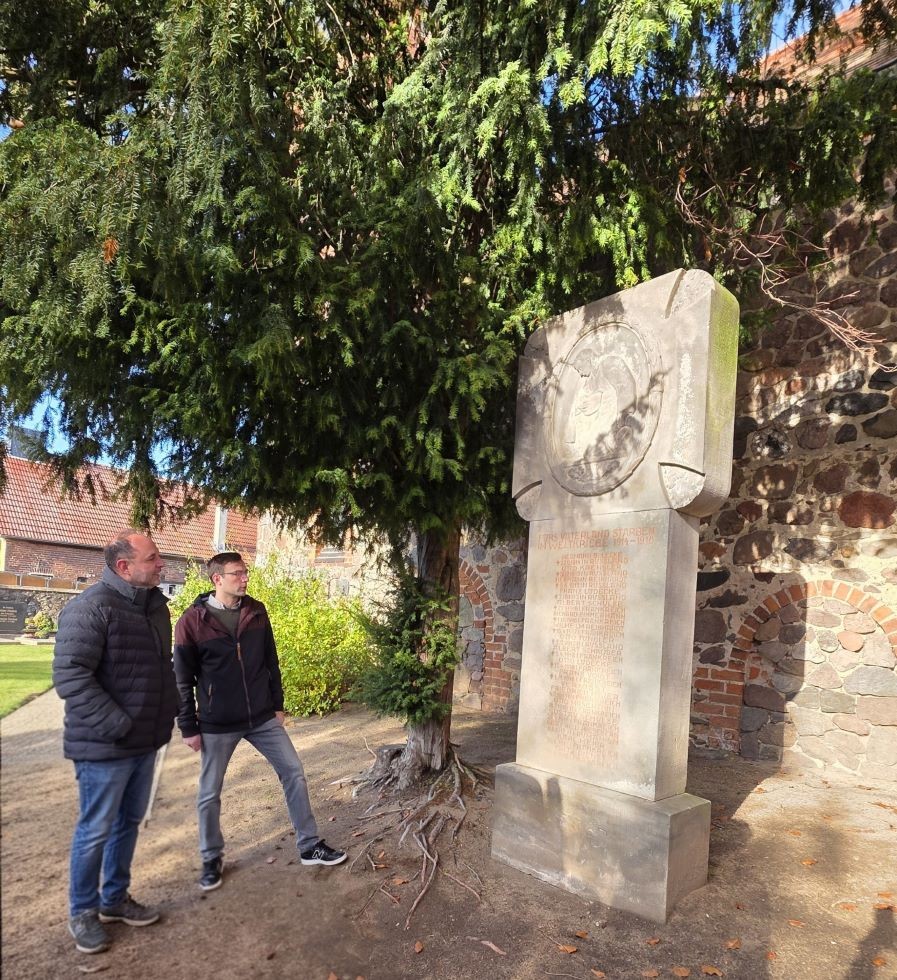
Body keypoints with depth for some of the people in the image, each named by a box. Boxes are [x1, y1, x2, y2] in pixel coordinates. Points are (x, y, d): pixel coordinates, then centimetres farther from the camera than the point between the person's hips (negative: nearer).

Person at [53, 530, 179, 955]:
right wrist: (117, 725, -23)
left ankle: (115, 898, 37)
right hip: (104, 745, -8)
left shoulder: (155, 604, 7)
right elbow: (70, 675, -23)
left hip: (145, 741, 8)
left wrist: (171, 709, 10)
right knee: (95, 830, 8)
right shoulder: (92, 606, -19)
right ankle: (82, 912, 28)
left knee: (129, 823, 19)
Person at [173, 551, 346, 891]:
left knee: (294, 773, 6)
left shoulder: (257, 612, 0)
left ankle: (309, 846, 20)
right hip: (217, 724, -3)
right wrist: (189, 727, -6)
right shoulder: (192, 620, -12)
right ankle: (211, 859, 34)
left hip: (263, 717, 4)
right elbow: (183, 679, -7)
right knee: (209, 794, 10)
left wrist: (277, 705, 10)